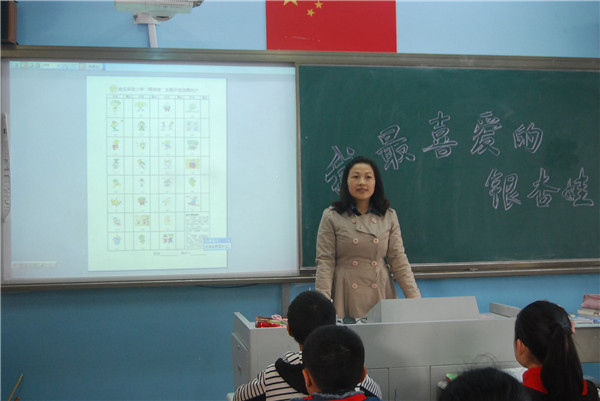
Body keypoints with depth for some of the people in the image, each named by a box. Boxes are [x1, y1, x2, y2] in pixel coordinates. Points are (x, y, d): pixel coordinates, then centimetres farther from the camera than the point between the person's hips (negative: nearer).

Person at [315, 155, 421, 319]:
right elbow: (324, 262, -2)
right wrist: (323, 303, -13)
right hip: (346, 296, -2)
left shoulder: (389, 216, 9)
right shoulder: (331, 217, 2)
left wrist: (415, 299, -1)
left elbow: (399, 261, 8)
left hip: (381, 294, 2)